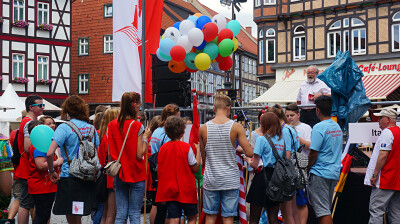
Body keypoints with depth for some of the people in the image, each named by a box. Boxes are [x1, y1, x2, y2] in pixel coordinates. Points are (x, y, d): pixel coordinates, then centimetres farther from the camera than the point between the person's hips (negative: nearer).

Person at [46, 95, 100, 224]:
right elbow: (96, 154, 17)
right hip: (88, 179, 5)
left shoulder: (64, 128, -8)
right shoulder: (91, 128, 9)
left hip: (69, 177, -5)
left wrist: (51, 171, -4)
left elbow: (50, 153, -18)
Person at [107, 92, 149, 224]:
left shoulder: (112, 125, 2)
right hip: (136, 174, -4)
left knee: (120, 213, 8)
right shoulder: (137, 126, -11)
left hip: (119, 174, 4)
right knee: (135, 213, 3)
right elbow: (139, 155, -13)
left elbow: (110, 153, 3)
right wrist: (145, 138, -1)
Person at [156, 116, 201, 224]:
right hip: (186, 190, -3)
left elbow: (159, 170, 5)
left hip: (169, 190, 3)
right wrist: (198, 150, 2)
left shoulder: (163, 148, 1)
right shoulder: (187, 147, -11)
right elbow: (196, 168, -6)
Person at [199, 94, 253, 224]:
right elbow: (250, 153, -9)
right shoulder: (236, 127, -8)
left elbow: (203, 157, 9)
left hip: (210, 179, 2)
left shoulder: (203, 128, -2)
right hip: (230, 180, -2)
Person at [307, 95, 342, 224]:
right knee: (327, 208, 16)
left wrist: (307, 170, -3)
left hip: (320, 173, -8)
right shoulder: (337, 127, 10)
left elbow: (313, 154, -17)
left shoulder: (319, 128, -15)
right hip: (335, 173, 8)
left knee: (322, 210, -5)